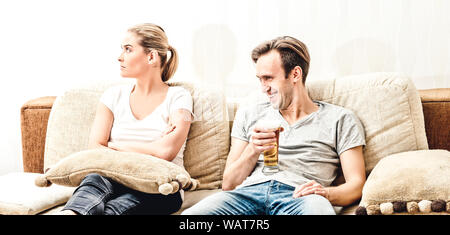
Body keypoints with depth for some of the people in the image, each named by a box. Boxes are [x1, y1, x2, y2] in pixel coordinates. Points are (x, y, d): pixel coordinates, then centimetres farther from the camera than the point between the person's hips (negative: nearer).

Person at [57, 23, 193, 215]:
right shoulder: (114, 95, 18)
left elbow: (166, 151, -10)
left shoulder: (178, 97, 6)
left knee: (115, 208, -38)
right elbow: (95, 148, 6)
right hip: (115, 180, 3)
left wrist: (115, 146, 2)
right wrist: (150, 148, -6)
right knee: (95, 180, -36)